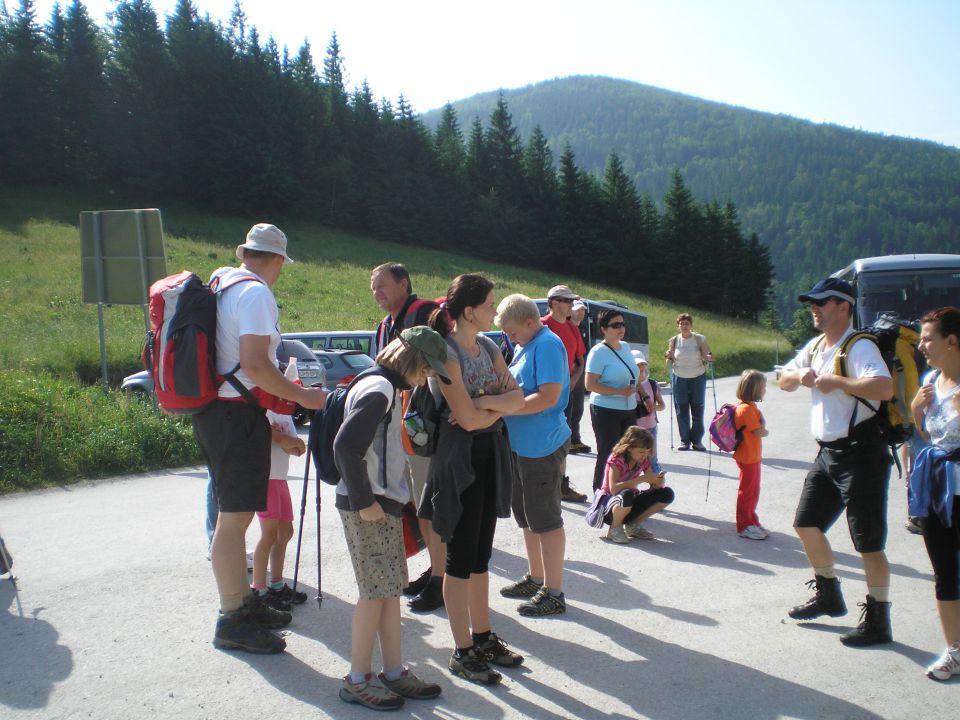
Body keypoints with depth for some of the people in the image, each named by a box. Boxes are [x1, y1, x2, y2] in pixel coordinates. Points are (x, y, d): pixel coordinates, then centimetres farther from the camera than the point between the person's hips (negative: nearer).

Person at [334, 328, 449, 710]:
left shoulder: (386, 388, 15)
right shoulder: (379, 389, -17)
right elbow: (345, 446, -25)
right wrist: (364, 502, -20)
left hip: (384, 503, 10)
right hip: (367, 508, -10)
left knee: (389, 589, 13)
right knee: (376, 592, -1)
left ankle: (394, 671, 23)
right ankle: (358, 679, 11)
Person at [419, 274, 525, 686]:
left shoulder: (488, 347, 9)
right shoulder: (446, 352, -16)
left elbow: (517, 398, 3)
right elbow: (468, 418, -21)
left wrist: (486, 402, -15)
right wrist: (501, 406, -5)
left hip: (491, 457, 8)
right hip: (460, 459, -7)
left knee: (480, 555, 16)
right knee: (461, 558, 2)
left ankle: (483, 637, 28)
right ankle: (463, 653, 13)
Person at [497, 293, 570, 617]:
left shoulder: (547, 345, -16)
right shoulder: (523, 346, 13)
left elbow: (548, 397, -24)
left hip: (543, 446, -10)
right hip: (521, 445, 10)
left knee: (545, 519, -2)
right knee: (526, 515, 18)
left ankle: (553, 594, 9)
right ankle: (535, 579, 32)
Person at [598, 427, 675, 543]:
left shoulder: (644, 461, -2)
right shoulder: (616, 459, -20)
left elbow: (654, 486, 1)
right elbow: (613, 488, -34)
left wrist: (658, 480, -23)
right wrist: (641, 479, -36)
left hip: (630, 506, 7)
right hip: (608, 505, -7)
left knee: (667, 494, -8)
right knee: (626, 495, -41)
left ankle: (633, 525, 4)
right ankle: (615, 529, -11)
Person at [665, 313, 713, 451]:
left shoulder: (700, 339, -1)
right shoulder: (673, 340, 3)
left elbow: (707, 357, 2)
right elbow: (669, 360, 11)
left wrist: (709, 359, -20)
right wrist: (669, 357, -11)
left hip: (698, 378, -1)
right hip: (679, 378, 1)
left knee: (698, 411, 3)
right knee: (681, 411, 3)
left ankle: (697, 441, 13)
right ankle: (685, 440, 12)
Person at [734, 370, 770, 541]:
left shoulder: (747, 406, 9)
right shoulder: (748, 409, -23)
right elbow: (759, 432, -24)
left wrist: (763, 429, -6)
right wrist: (766, 431, -5)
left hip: (752, 456, 10)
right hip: (748, 457, -10)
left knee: (753, 491, 19)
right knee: (747, 492, 1)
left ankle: (751, 522, 30)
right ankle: (744, 526, 12)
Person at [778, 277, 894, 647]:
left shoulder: (859, 346, -15)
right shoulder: (815, 346, 13)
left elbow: (884, 387, -32)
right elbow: (784, 381, 20)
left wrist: (836, 381, -23)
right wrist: (799, 375, -1)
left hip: (860, 453, -9)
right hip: (828, 453, 10)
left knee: (868, 542, -3)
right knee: (807, 524, 16)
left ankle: (878, 622, 9)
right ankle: (828, 597, 34)